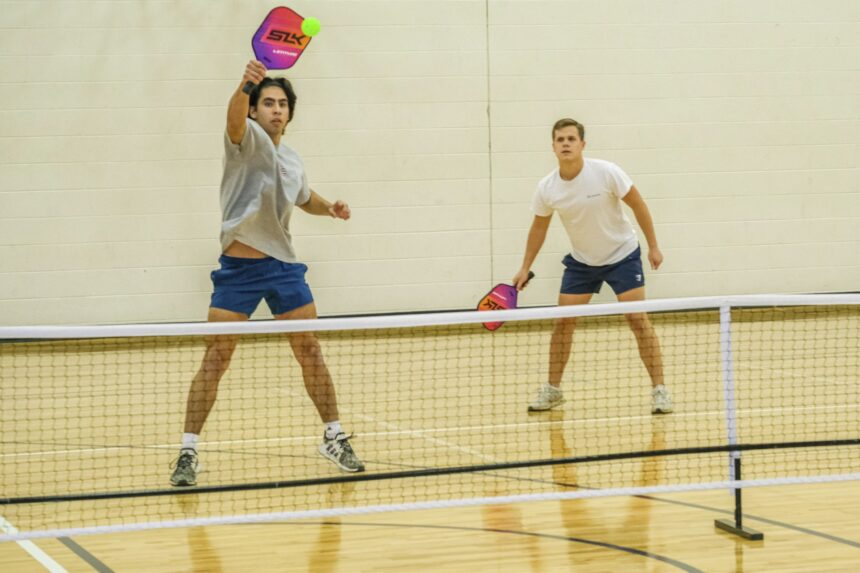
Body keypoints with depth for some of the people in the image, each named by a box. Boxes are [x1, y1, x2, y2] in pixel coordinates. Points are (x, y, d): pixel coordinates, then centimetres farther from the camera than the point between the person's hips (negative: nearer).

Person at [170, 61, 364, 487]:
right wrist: (245, 84, -54)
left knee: (310, 351, 6)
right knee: (215, 359, -6)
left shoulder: (292, 161, 12)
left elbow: (306, 199, 33)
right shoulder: (247, 139, -7)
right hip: (238, 266, -5)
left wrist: (329, 208, 10)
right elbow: (235, 117, -32)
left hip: (283, 264, 5)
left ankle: (334, 439, 20)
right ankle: (188, 452, -1)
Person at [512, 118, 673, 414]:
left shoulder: (606, 173, -23)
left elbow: (638, 204, -11)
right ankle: (552, 389, 13)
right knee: (563, 321, -1)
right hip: (581, 261, 3)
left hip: (622, 255, -3)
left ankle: (659, 390, -5)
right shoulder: (547, 188, -13)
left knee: (638, 319, -11)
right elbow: (539, 227, 4)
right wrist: (525, 268, 3)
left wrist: (653, 246, -9)